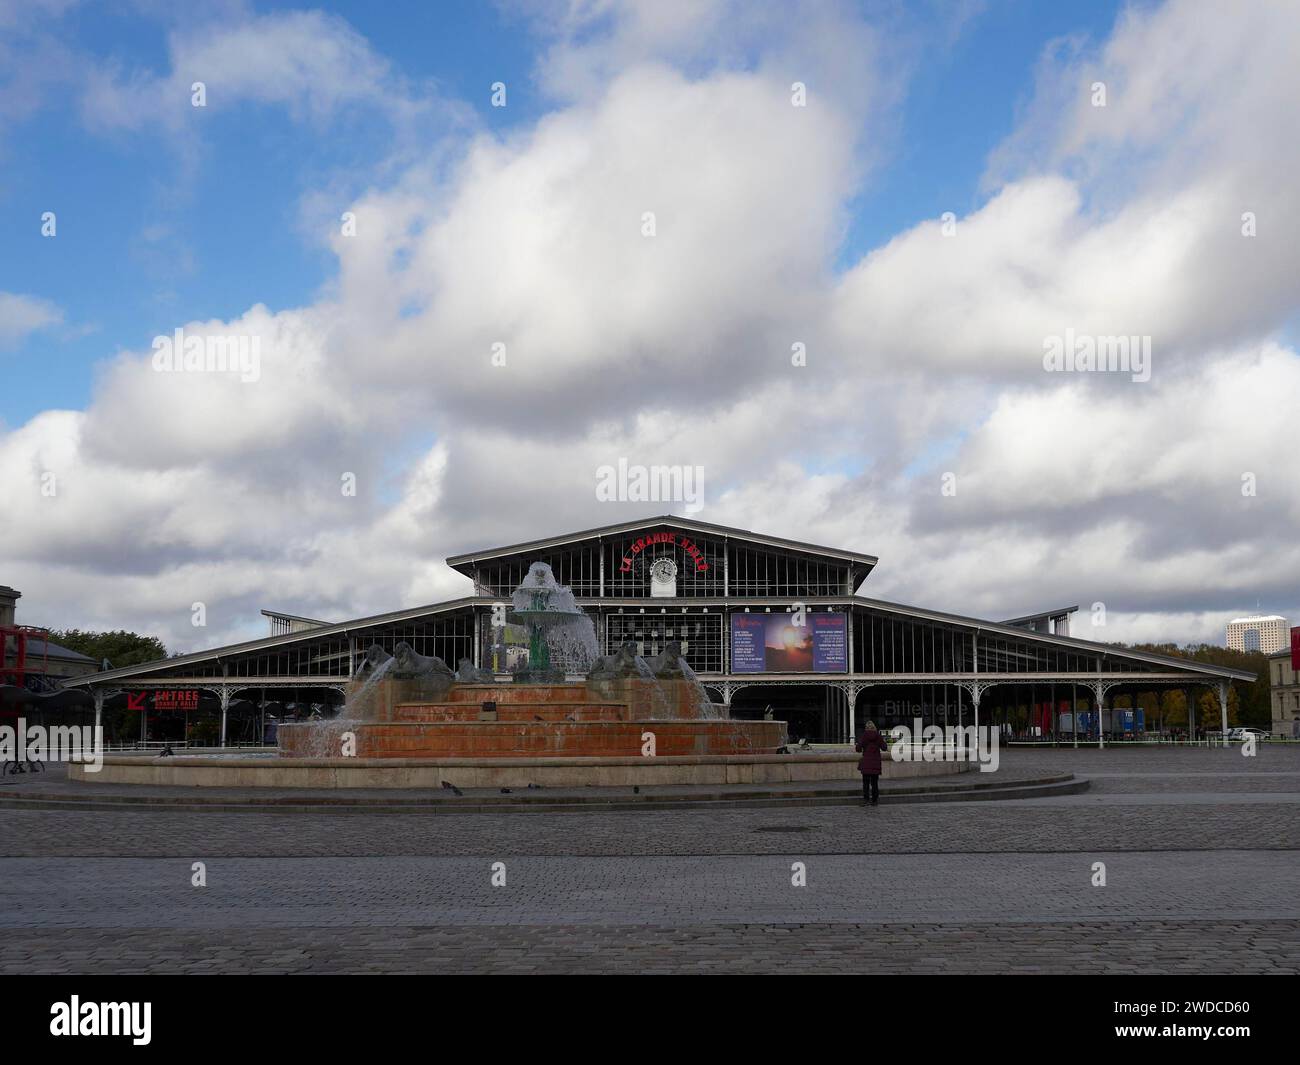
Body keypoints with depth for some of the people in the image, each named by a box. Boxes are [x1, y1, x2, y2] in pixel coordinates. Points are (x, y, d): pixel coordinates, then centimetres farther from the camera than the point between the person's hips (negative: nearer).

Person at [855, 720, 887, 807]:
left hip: (866, 762, -2)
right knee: (875, 782, 9)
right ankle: (874, 800, 10)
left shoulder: (863, 736, -6)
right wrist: (884, 742, 26)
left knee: (866, 782, 2)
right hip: (876, 762, 2)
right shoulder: (878, 736, -1)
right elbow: (884, 747, 6)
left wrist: (855, 746, 14)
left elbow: (859, 749, -8)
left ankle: (866, 799, -5)